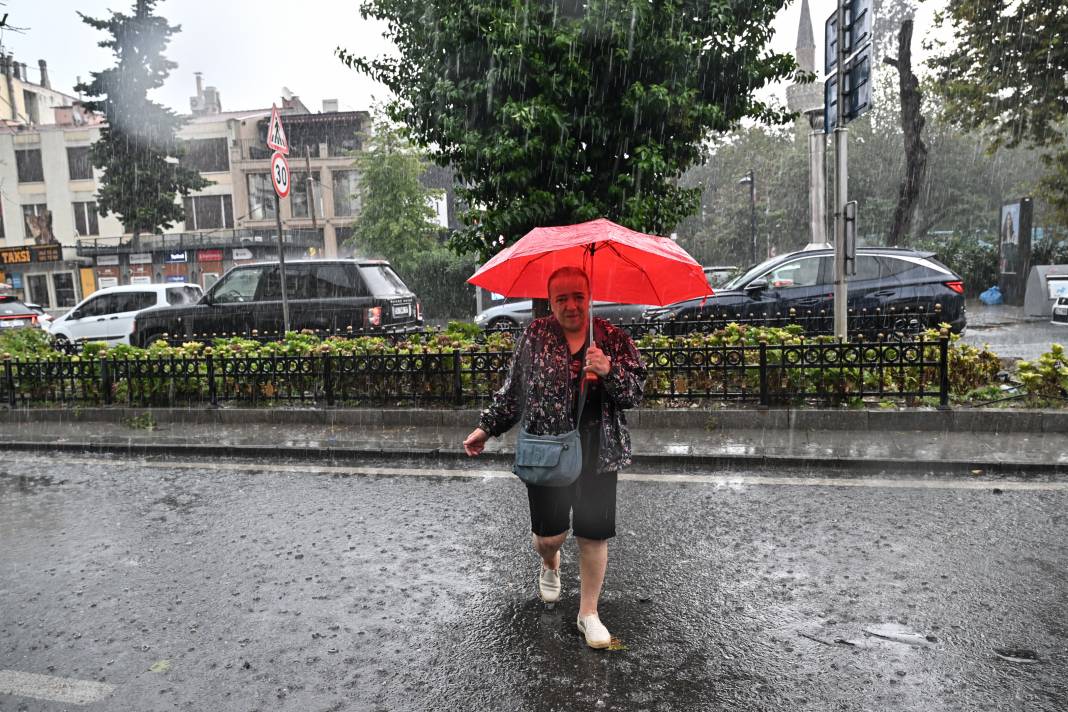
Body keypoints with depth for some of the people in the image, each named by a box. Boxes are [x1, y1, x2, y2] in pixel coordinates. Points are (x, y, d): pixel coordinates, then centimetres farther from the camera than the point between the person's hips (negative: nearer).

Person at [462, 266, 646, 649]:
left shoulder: (613, 338, 0)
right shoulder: (535, 335, 1)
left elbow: (635, 392, -4)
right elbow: (513, 389, 9)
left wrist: (610, 371, -23)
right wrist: (486, 427, 9)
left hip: (598, 452, 0)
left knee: (594, 535, 6)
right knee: (550, 534, 4)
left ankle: (588, 613, 28)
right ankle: (549, 565, 43)